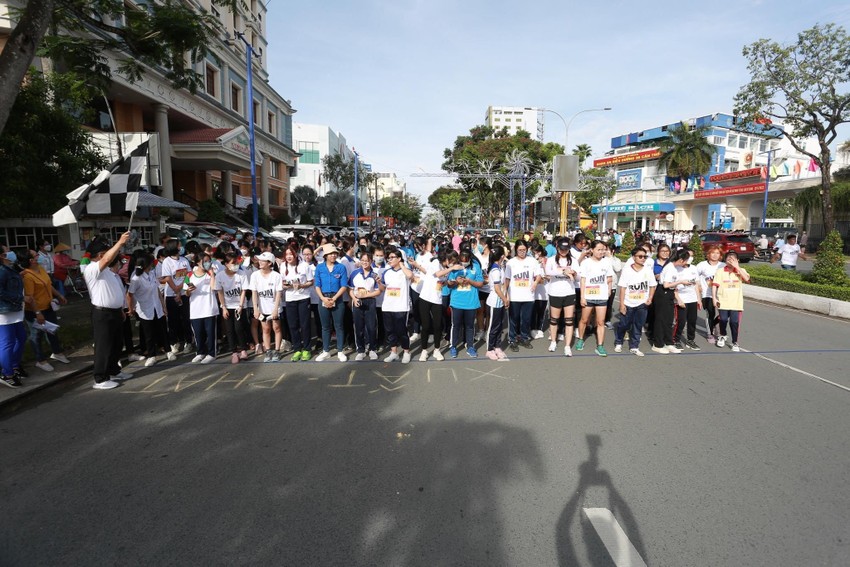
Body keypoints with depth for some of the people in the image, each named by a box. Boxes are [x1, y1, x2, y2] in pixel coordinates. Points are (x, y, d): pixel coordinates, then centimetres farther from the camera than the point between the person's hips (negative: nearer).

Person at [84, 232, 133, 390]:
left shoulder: (106, 270, 17)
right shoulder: (92, 269, -14)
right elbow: (107, 259, -36)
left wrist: (121, 310, 22)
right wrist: (120, 242, -37)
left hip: (114, 312, 10)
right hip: (102, 314, -10)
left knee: (117, 344, 18)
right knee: (103, 346, -3)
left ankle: (114, 372, 32)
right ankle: (100, 379, 6)